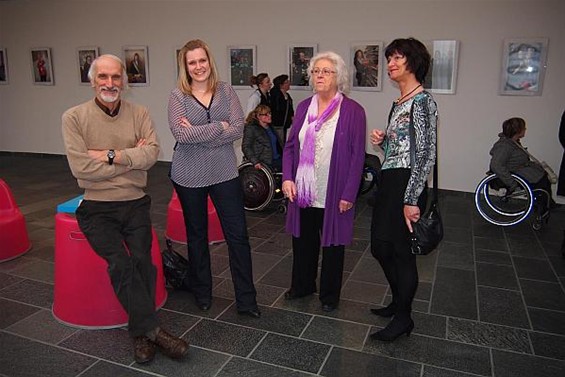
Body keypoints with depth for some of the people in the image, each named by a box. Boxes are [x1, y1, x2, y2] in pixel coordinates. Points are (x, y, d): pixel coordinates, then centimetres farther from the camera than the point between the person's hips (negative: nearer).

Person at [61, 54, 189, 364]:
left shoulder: (139, 114, 6)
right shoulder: (74, 117, 0)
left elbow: (152, 153, -9)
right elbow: (81, 168, -12)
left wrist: (112, 156, -16)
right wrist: (132, 157, -7)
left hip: (135, 203, 2)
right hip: (97, 207, -2)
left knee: (142, 260, -17)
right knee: (120, 262, -23)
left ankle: (141, 334, 0)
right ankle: (153, 330, -11)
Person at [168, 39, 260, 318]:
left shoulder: (226, 91, 1)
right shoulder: (178, 96, -3)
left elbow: (238, 129, -9)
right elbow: (180, 134, -17)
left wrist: (197, 133, -15)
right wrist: (219, 127, -15)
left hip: (224, 173, 1)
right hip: (189, 176, 0)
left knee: (238, 235, 1)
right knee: (196, 235, 14)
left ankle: (246, 300, 13)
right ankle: (201, 293, 34)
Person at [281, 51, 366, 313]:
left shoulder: (353, 111, -9)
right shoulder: (303, 107, 5)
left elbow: (357, 156, -10)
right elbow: (290, 146, 8)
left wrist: (349, 194, -13)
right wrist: (287, 178, -5)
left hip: (334, 195, -4)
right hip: (303, 191, 4)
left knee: (332, 244, 12)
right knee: (303, 241, 18)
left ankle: (329, 295, 32)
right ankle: (302, 285, 40)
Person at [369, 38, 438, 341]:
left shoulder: (422, 101, -13)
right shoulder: (399, 102, 14)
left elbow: (426, 154, -18)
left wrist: (411, 199, -21)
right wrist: (382, 139, 2)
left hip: (406, 184, -9)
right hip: (388, 181, 9)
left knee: (400, 250, 1)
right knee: (380, 246, 16)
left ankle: (403, 318, 20)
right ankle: (399, 302, 36)